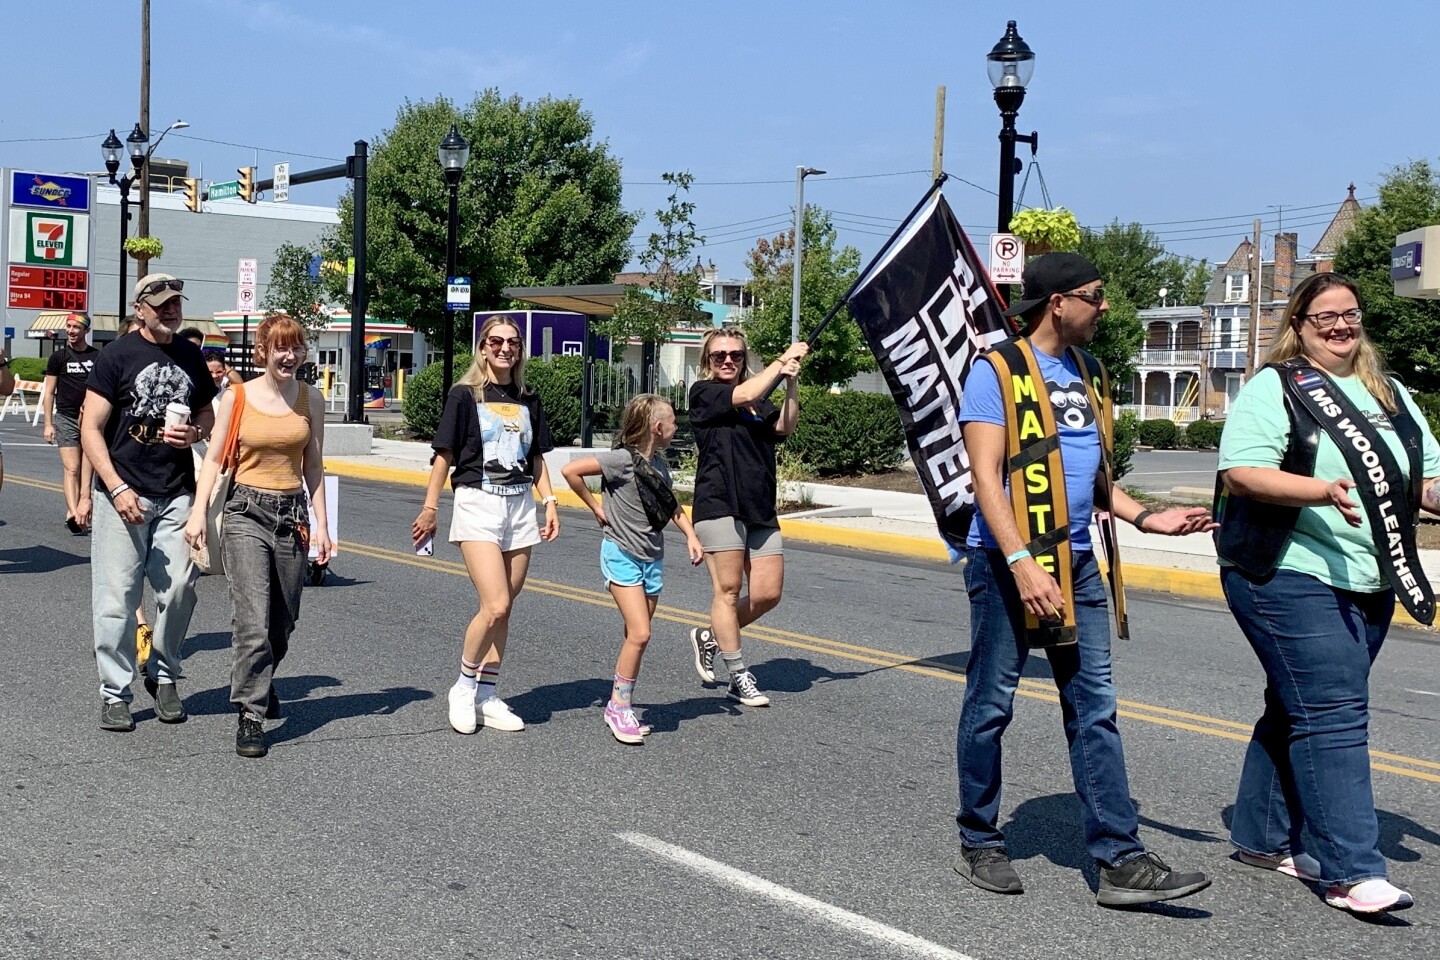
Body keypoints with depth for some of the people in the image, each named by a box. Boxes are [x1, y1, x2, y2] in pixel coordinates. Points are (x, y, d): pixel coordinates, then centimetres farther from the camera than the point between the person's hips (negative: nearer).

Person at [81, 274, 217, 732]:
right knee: (117, 595, -3)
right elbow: (91, 429, -6)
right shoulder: (116, 356, -3)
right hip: (122, 492, -4)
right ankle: (115, 692, 8)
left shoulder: (191, 356, 11)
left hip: (177, 494, 4)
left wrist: (195, 433, -1)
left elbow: (208, 413, 24)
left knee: (179, 589, 0)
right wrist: (117, 488, -15)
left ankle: (163, 676, 20)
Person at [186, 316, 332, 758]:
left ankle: (258, 683, 41)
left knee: (282, 623, 14)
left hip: (293, 514, 3)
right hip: (246, 512, -3)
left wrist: (321, 523, 6)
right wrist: (198, 513, -10)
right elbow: (214, 458, 0)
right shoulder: (236, 398, -2)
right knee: (252, 621, -14)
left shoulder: (310, 399, 5)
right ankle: (250, 717, -5)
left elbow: (313, 466, 9)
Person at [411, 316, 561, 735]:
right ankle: (463, 688, 6)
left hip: (519, 506, 5)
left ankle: (486, 697, 18)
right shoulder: (465, 395, -2)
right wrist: (429, 508, -2)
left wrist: (549, 501, 7)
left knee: (502, 609, 7)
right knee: (495, 606, -15)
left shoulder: (528, 400, 12)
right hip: (477, 504, -5)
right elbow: (444, 455, -2)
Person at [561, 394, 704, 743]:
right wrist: (595, 507, -12)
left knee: (636, 636, 9)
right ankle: (619, 707, -2)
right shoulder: (623, 459, -16)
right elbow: (570, 470, -21)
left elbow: (672, 507, 21)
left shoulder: (659, 463, 8)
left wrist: (690, 535, 6)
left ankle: (621, 707, 18)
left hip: (653, 558, 7)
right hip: (623, 556, -7)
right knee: (640, 634, -14)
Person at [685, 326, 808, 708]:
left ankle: (709, 636, 24)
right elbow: (746, 395, -16)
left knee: (768, 593, 2)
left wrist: (791, 382, -12)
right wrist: (783, 360, -7)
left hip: (760, 508, 6)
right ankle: (739, 677, 6)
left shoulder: (760, 400, 17)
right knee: (728, 588, -3)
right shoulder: (703, 392, 1)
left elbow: (784, 427, -1)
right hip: (718, 503, -6)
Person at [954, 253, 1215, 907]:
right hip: (1009, 563, -7)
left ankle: (1120, 860, 8)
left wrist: (1146, 518, 7)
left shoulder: (1087, 373, 15)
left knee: (1095, 711, 5)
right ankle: (979, 844, 19)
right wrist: (1022, 563, -25)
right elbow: (986, 476, -16)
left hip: (1077, 563, 7)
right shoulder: (997, 371, -8)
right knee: (990, 707, 5)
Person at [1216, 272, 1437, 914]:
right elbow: (1239, 472, -15)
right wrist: (1321, 491, -27)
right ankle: (1352, 872, -9)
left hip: (1369, 587, 7)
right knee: (1333, 715, -11)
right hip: (1289, 577, -7)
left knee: (1299, 711, 14)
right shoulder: (1275, 388, -4)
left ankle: (1261, 836, 26)